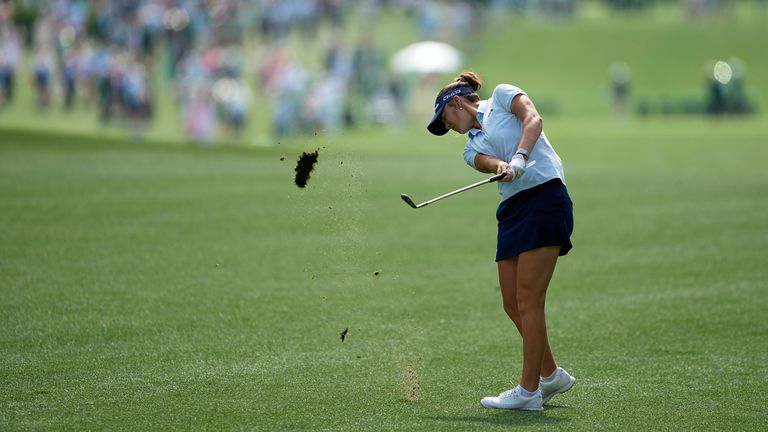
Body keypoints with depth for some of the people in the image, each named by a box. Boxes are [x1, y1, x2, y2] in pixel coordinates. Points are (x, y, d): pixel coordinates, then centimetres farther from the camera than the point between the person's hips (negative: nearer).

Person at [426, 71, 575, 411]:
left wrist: (519, 159, -24)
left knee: (528, 301, -10)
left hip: (544, 195, -8)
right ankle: (551, 375, 24)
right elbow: (492, 163, 1)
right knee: (513, 305, 7)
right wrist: (503, 168, -23)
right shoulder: (472, 148, 22)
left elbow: (533, 119, -9)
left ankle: (529, 391, -9)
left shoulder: (502, 96, 8)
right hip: (512, 210, 8)